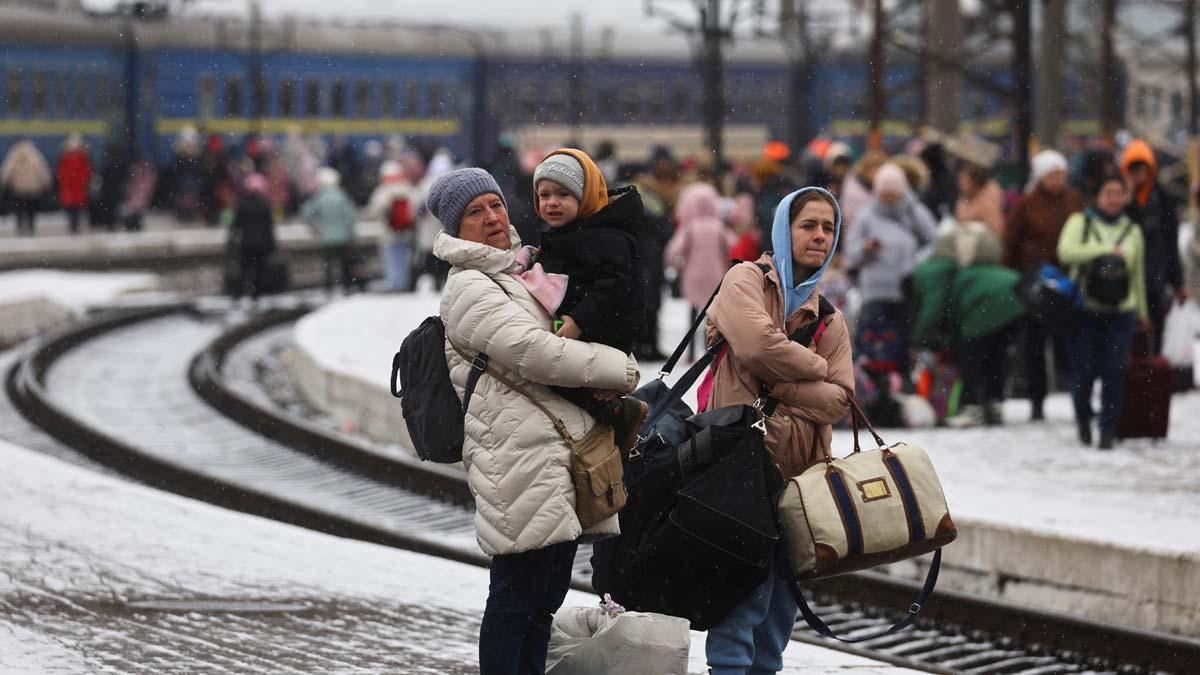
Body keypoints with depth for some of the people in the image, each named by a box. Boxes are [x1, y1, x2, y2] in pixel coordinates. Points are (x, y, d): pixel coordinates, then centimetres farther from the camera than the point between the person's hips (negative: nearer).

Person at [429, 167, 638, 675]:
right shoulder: (468, 289, -8)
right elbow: (531, 352, -18)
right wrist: (619, 369, -8)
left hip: (560, 457, 10)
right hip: (520, 460, -9)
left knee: (546, 595, 11)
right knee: (516, 596, -10)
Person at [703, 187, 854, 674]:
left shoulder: (829, 317, 18)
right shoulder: (746, 281, 1)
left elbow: (838, 397, 6)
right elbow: (758, 343, -18)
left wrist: (779, 388, -10)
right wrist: (814, 367, -2)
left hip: (800, 467, 7)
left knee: (785, 588, 10)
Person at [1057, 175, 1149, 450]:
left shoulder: (1132, 230, 14)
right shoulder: (1080, 222, 4)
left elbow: (1138, 274, 21)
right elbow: (1066, 251, -15)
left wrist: (1142, 312, 25)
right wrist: (1107, 250, -16)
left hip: (1121, 312, 2)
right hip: (1085, 310, -2)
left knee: (1114, 372, -8)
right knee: (1084, 370, -5)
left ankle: (1108, 432, -2)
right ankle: (1083, 418, 22)